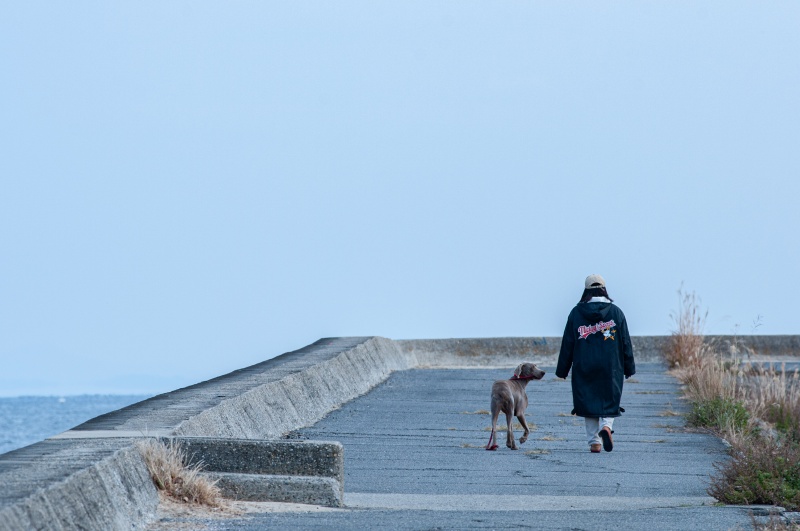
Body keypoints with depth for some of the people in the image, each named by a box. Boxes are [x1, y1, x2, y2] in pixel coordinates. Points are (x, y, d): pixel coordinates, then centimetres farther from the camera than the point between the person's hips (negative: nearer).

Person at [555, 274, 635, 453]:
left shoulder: (576, 313, 1)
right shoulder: (616, 312, 0)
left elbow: (567, 343, 3)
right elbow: (626, 342, 3)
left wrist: (562, 369, 9)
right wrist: (629, 367, 11)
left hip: (584, 369, 0)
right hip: (611, 368, 0)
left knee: (588, 402, 8)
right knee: (609, 399, 9)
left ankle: (594, 441, 4)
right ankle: (606, 425, -19)